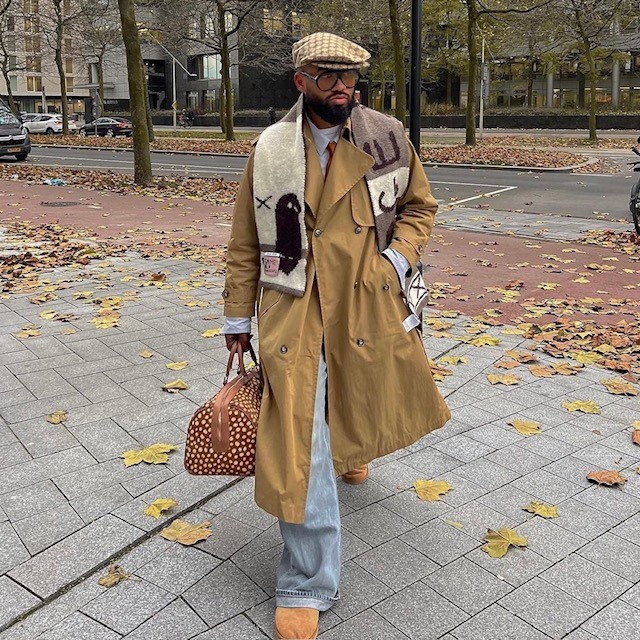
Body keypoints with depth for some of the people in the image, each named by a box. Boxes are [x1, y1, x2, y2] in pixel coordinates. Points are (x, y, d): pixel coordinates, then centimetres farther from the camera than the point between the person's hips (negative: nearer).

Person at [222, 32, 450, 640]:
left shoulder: (388, 137, -1)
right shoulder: (271, 149, -3)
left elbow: (419, 206, 12)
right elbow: (245, 242, 3)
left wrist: (397, 258, -6)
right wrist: (237, 316, 7)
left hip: (370, 303, 3)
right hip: (295, 312, -2)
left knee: (365, 403, 24)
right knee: (301, 442, -6)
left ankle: (351, 449, 65)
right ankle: (306, 587, 8)